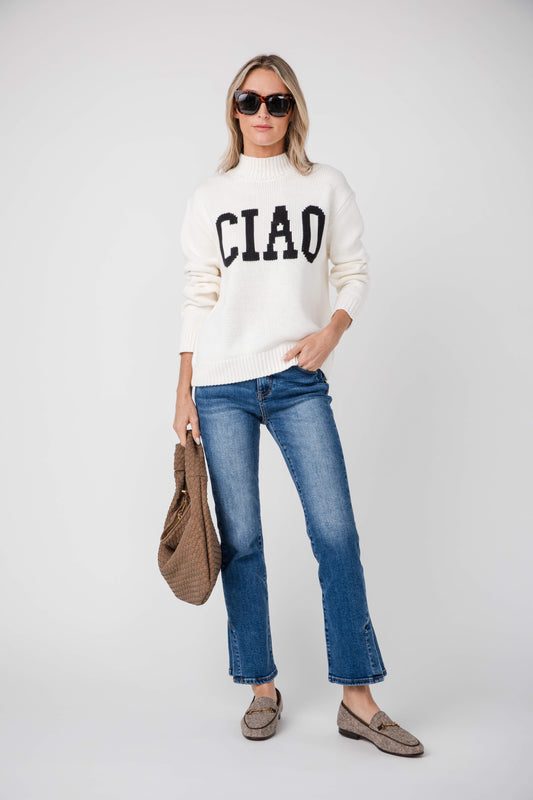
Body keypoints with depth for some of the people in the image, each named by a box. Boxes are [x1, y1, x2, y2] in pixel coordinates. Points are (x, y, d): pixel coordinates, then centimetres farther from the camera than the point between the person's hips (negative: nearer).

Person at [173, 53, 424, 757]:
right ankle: (262, 690, 18)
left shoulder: (327, 186, 10)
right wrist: (184, 392, 5)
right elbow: (198, 297, 8)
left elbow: (354, 274, 11)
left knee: (335, 530, -6)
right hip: (221, 386, 1)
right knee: (240, 538, 3)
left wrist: (331, 329, -9)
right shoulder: (210, 197, 10)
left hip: (299, 381, 0)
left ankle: (357, 699, 6)